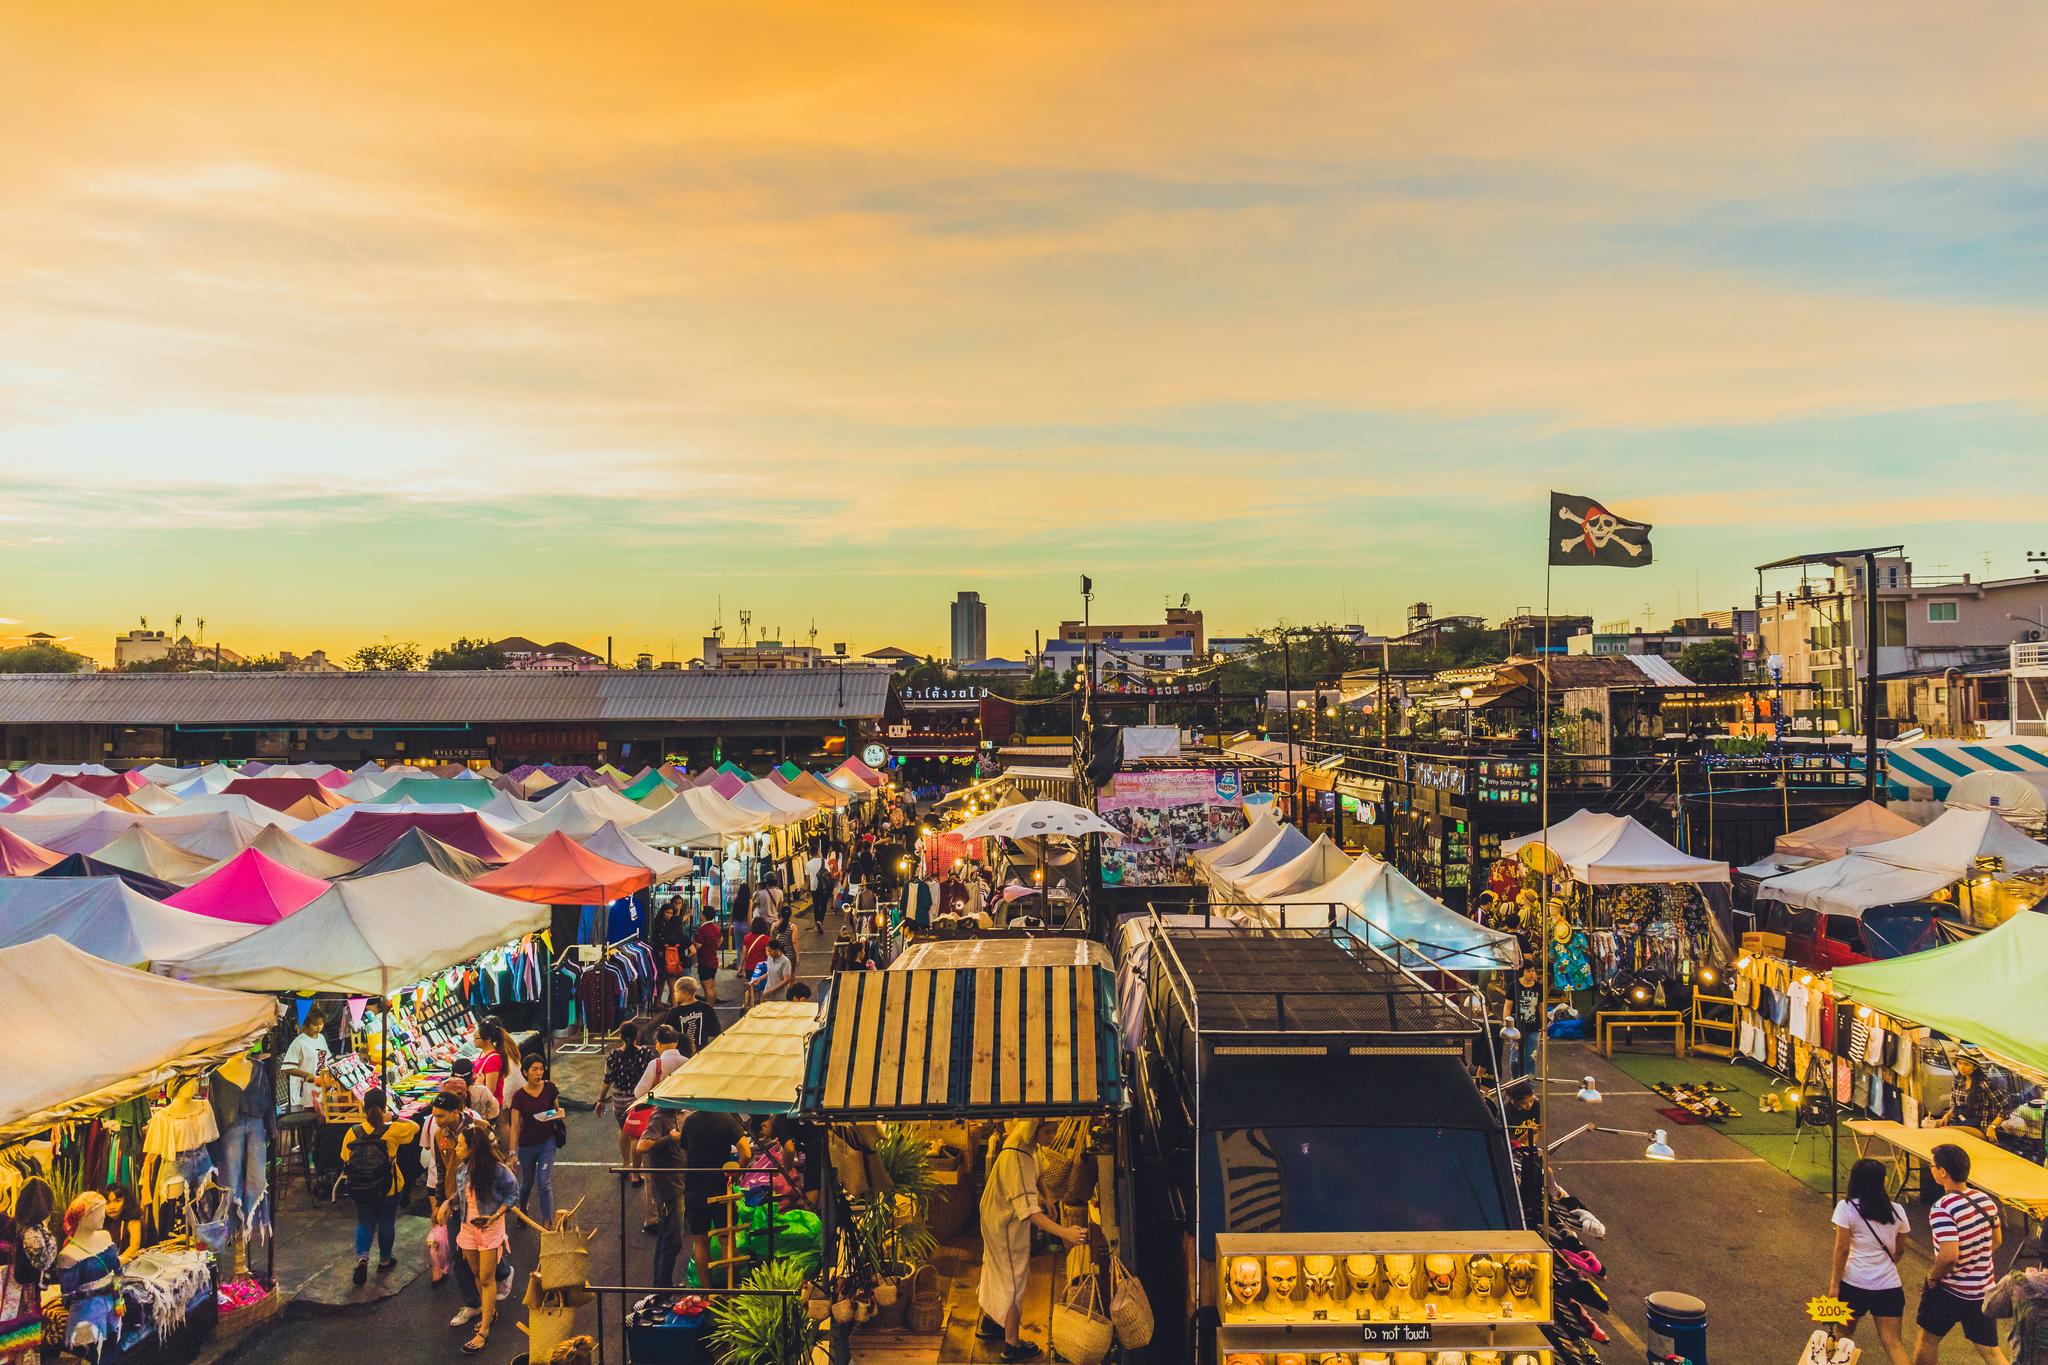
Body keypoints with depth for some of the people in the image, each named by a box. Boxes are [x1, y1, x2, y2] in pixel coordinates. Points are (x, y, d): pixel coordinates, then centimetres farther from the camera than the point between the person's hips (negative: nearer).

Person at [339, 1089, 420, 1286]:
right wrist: (393, 1118, 0)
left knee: (364, 1222, 19)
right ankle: (384, 1260, 32)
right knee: (387, 1223, 17)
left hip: (360, 1188, 2)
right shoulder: (392, 1131, -17)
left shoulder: (353, 1132, -11)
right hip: (388, 1188, -2)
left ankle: (362, 1257, -2)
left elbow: (345, 1161, -3)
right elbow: (415, 1127, 0)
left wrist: (353, 1180, 14)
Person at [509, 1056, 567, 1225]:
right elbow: (515, 1126, -13)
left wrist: (559, 1113, -16)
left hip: (547, 1142, 0)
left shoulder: (549, 1088, -9)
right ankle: (522, 1209, 49)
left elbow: (557, 1109, 8)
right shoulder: (519, 1096, -13)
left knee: (545, 1184, -7)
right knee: (527, 1183, 19)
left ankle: (548, 1222, 0)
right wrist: (513, 1152, -18)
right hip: (526, 1145, 0)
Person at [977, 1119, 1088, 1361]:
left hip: (996, 1222, 9)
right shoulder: (1017, 1159, -32)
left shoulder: (1012, 1151, -1)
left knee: (997, 1275, 25)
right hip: (1008, 1231, -9)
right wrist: (1065, 1233, -41)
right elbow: (1029, 1210, -36)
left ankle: (988, 1325, 43)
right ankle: (1012, 1345, 19)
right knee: (1014, 1282, 5)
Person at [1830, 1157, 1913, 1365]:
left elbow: (1841, 1249, -11)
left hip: (1855, 1284, -3)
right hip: (1890, 1286, 3)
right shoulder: (1897, 1210, 3)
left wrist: (1834, 1285, -5)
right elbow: (1899, 1249, 14)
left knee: (1844, 1333, 18)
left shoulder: (1846, 1208, -9)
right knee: (1893, 1342, 3)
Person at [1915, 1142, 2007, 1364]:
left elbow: (1949, 1255, -32)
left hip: (1950, 1290, -6)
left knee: (1928, 1339, 16)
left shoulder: (1943, 1208, -26)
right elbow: (1996, 1241, 13)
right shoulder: (1985, 1200, -2)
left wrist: (1933, 1276, -14)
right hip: (1983, 1289, 6)